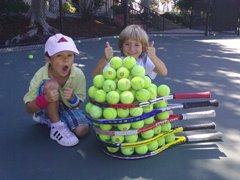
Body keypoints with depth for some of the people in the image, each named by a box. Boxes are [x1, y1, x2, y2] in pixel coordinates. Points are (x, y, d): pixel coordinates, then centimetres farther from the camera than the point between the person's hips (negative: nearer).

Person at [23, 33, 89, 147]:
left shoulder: (78, 75, -23)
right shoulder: (40, 75, -27)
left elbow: (77, 104, -11)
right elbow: (29, 108, -23)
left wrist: (72, 98, -35)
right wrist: (46, 99, -43)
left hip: (66, 108, 3)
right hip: (45, 109, -3)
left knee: (82, 130, -20)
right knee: (51, 85, -33)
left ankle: (50, 119, 8)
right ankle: (57, 127, -14)